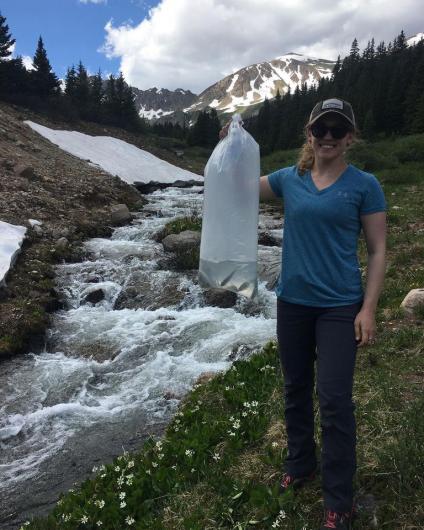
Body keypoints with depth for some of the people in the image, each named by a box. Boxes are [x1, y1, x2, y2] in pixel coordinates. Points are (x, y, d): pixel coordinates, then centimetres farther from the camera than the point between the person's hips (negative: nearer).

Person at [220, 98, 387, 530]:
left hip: (340, 306, -3)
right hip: (292, 302, 4)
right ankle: (300, 464, 39)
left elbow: (377, 251, -4)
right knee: (296, 390, 16)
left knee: (334, 400, -2)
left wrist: (368, 308, -11)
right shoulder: (289, 179, 3)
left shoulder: (364, 185, -5)